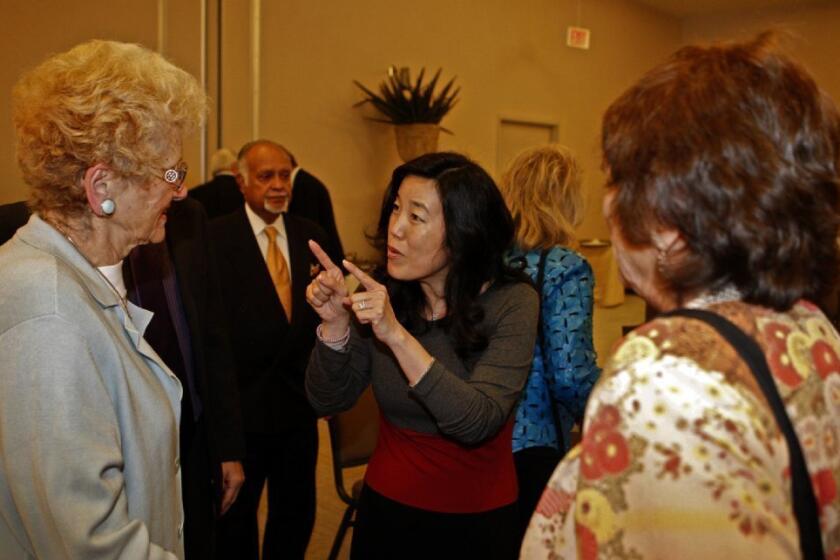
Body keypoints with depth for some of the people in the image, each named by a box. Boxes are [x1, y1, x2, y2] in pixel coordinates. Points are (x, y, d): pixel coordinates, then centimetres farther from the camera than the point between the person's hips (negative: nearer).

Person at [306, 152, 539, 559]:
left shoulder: (511, 304, -17)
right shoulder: (381, 294, -9)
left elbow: (478, 423, -27)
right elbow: (328, 403, -6)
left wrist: (397, 335, -34)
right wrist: (335, 324, -23)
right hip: (386, 508, 3)